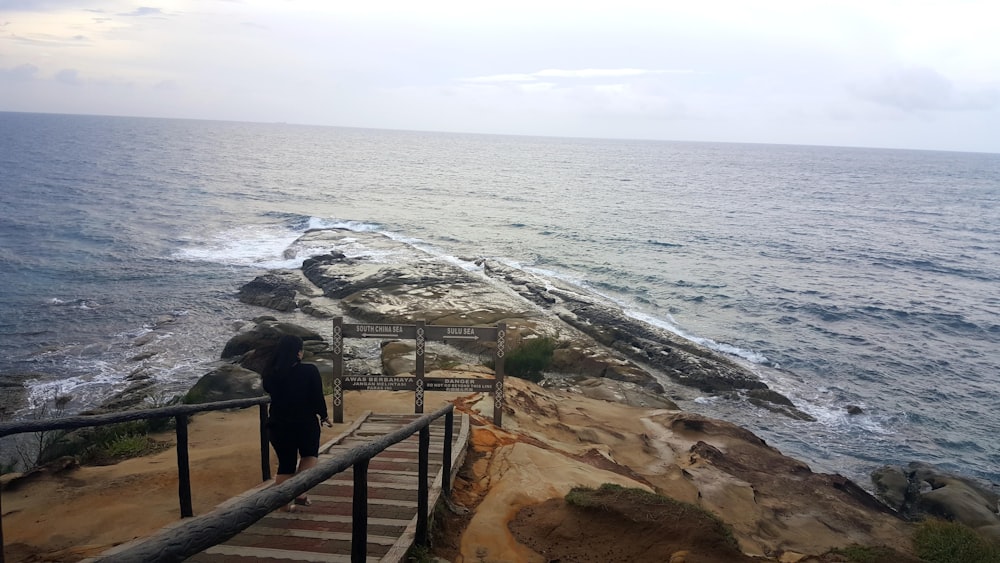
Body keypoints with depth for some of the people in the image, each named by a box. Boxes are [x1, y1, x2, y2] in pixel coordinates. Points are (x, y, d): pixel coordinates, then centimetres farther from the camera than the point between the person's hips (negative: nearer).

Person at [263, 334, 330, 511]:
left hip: (278, 425, 3)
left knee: (285, 463, 16)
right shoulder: (309, 371, -16)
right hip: (305, 423, -3)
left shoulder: (270, 373, -5)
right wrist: (324, 416, 6)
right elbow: (318, 397, -11)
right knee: (309, 455, 20)